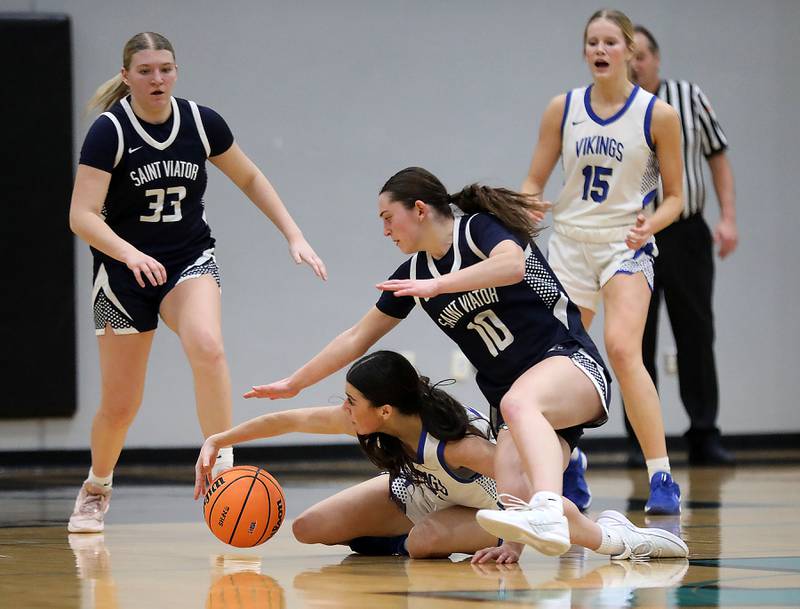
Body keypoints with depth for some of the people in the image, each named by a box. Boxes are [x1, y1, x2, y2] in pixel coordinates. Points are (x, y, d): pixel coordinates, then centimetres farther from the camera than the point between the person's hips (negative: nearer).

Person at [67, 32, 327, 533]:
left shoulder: (202, 123, -6)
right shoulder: (109, 131, -16)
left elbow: (250, 178, 10)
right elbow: (82, 215, -23)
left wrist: (294, 234, 3)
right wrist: (130, 254, -38)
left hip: (190, 261, 1)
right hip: (124, 271, -1)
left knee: (208, 347, -31)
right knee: (120, 405, 4)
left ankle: (222, 469, -27)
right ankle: (96, 490, 34)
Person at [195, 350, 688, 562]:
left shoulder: (455, 443, -41)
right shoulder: (362, 419, -24)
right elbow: (291, 420, -13)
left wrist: (514, 544, -42)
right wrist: (218, 441, -14)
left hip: (487, 508, -5)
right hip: (414, 492, 6)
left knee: (425, 543, -40)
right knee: (310, 529, -6)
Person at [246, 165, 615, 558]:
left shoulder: (480, 229, -6)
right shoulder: (413, 275, 13)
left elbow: (512, 264, -29)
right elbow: (357, 338, 21)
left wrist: (437, 285, -32)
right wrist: (293, 384, 24)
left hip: (569, 362, -7)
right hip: (509, 391, 7)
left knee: (518, 401, -43)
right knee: (512, 499, -25)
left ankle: (548, 515, -64)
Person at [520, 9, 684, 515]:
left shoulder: (658, 115, -5)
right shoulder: (563, 109, 2)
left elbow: (674, 197, 0)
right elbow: (535, 180, 9)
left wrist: (651, 222, -20)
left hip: (626, 245, -4)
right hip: (570, 242, 4)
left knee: (622, 348, -25)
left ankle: (662, 477, -23)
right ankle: (570, 461, 33)